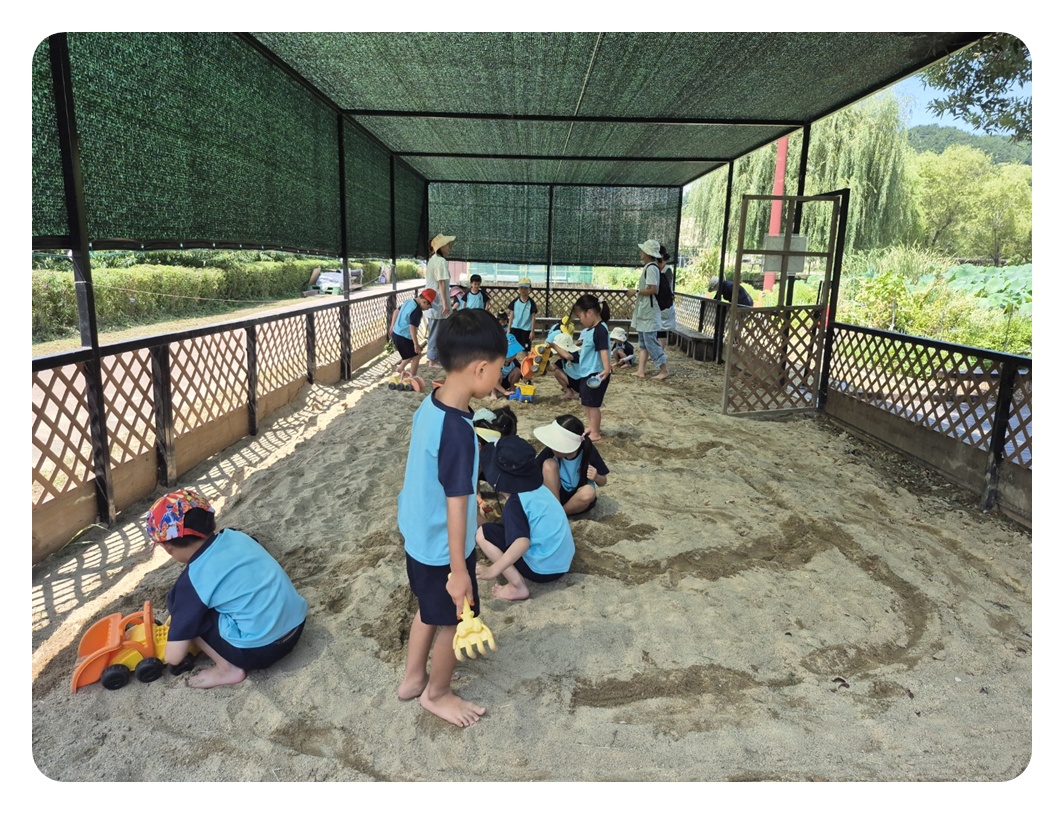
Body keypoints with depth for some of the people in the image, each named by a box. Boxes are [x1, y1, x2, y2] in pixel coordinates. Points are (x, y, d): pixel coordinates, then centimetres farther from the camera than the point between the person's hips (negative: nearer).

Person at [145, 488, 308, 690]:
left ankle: (228, 669, 5)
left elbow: (174, 657, -8)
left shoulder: (193, 579, -12)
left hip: (260, 650, -7)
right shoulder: (236, 536, 3)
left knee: (176, 601, 3)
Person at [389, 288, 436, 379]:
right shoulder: (417, 311, -23)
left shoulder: (409, 302, 6)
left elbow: (396, 311, 20)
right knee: (416, 356, 3)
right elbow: (412, 327, -28)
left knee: (412, 353, 25)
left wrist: (392, 326, 30)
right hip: (403, 337, -9)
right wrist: (416, 344, -24)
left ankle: (400, 368, 35)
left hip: (396, 333, 9)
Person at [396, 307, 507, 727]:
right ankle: (437, 693, 38)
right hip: (443, 548, -8)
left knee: (429, 610, 27)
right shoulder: (458, 432, -33)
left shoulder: (429, 405, -6)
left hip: (418, 537, 8)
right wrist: (458, 570, -18)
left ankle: (413, 678, 47)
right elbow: (455, 506, -27)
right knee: (455, 621, 16)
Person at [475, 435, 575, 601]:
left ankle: (518, 586, -8)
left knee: (483, 533, -8)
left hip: (543, 569, -9)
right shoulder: (540, 489, 8)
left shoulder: (515, 503, -16)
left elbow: (522, 542, -28)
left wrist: (493, 570, -28)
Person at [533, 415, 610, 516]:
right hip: (555, 493, 0)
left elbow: (602, 482, -8)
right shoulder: (550, 451, -20)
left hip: (578, 497, 0)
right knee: (549, 464, -26)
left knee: (589, 492, -35)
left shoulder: (588, 451, -20)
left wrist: (596, 478, -30)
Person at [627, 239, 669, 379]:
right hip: (644, 311, 10)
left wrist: (636, 291, -14)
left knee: (650, 341, -6)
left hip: (648, 312, -10)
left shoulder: (651, 268, -16)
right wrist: (636, 307, 18)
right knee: (643, 342, 11)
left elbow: (653, 290, -24)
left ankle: (664, 369, 1)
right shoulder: (648, 267, 14)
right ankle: (641, 370, 14)